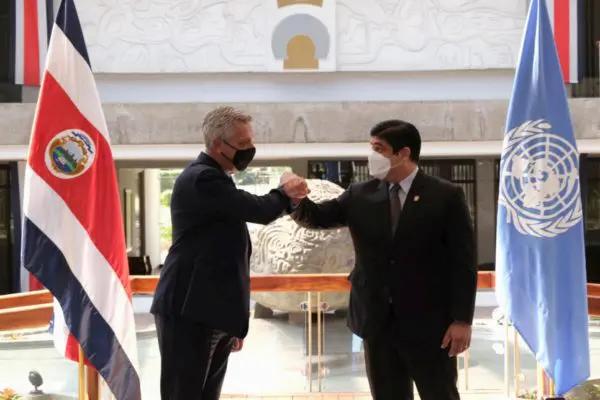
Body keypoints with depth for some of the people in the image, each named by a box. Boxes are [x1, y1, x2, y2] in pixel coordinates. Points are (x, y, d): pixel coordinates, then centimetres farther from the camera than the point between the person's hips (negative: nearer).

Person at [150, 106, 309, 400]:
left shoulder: (214, 179, 18)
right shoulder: (202, 178, -13)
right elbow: (261, 210, -21)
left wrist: (235, 322, 23)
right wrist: (286, 193, 2)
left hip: (212, 312, 10)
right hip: (189, 312, -10)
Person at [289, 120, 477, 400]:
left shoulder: (445, 196, -5)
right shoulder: (360, 195, 6)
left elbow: (463, 262, -6)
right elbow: (318, 217, 2)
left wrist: (462, 320, -12)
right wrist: (296, 198, -22)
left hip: (428, 322, -3)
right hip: (377, 321, 4)